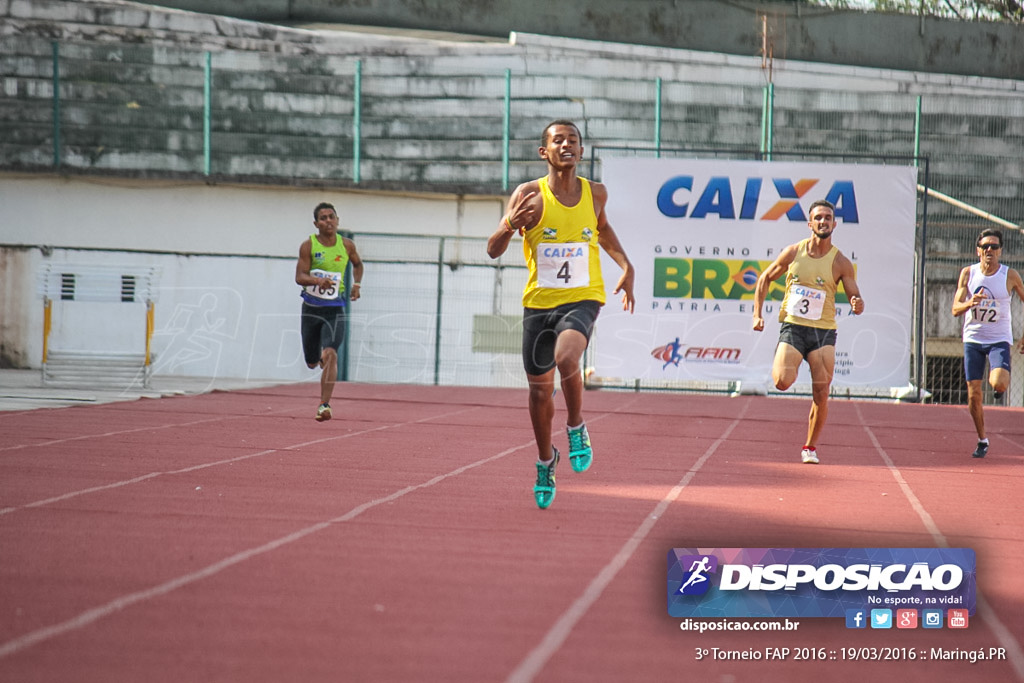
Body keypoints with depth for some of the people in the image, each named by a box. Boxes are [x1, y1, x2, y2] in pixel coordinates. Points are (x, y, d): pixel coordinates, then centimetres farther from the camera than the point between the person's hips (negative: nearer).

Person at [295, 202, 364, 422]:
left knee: (330, 355, -21)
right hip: (311, 308, 0)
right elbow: (300, 276, -13)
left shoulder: (347, 245, 2)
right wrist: (318, 281, -33)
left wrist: (357, 284, 7)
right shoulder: (308, 246, -5)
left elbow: (357, 264, 24)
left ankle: (324, 404, -22)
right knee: (312, 362, 10)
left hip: (335, 309, 0)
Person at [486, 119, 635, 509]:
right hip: (539, 301, 1)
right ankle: (545, 461, 35)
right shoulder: (530, 196, -9)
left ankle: (576, 428, -3)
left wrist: (625, 265, 12)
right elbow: (493, 250, -14)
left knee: (566, 358, -31)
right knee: (540, 388, 10)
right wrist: (511, 224, -35)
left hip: (582, 299, 0)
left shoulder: (595, 194, 0)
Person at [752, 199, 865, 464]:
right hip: (792, 326, 0)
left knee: (821, 395, -6)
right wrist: (757, 314, 5)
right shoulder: (793, 252, 1)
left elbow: (857, 302, 2)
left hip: (823, 332, 0)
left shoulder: (841, 262, -1)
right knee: (782, 382, -23)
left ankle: (810, 447, 13)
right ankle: (783, 363, 15)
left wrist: (857, 305, -23)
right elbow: (765, 279, 14)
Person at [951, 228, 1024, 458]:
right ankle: (982, 440, 19)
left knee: (999, 383, -26)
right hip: (973, 339, 2)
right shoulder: (968, 273, -2)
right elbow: (955, 309, -5)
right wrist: (970, 303, -27)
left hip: (999, 339, -2)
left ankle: (1000, 388, 13)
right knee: (973, 394, 0)